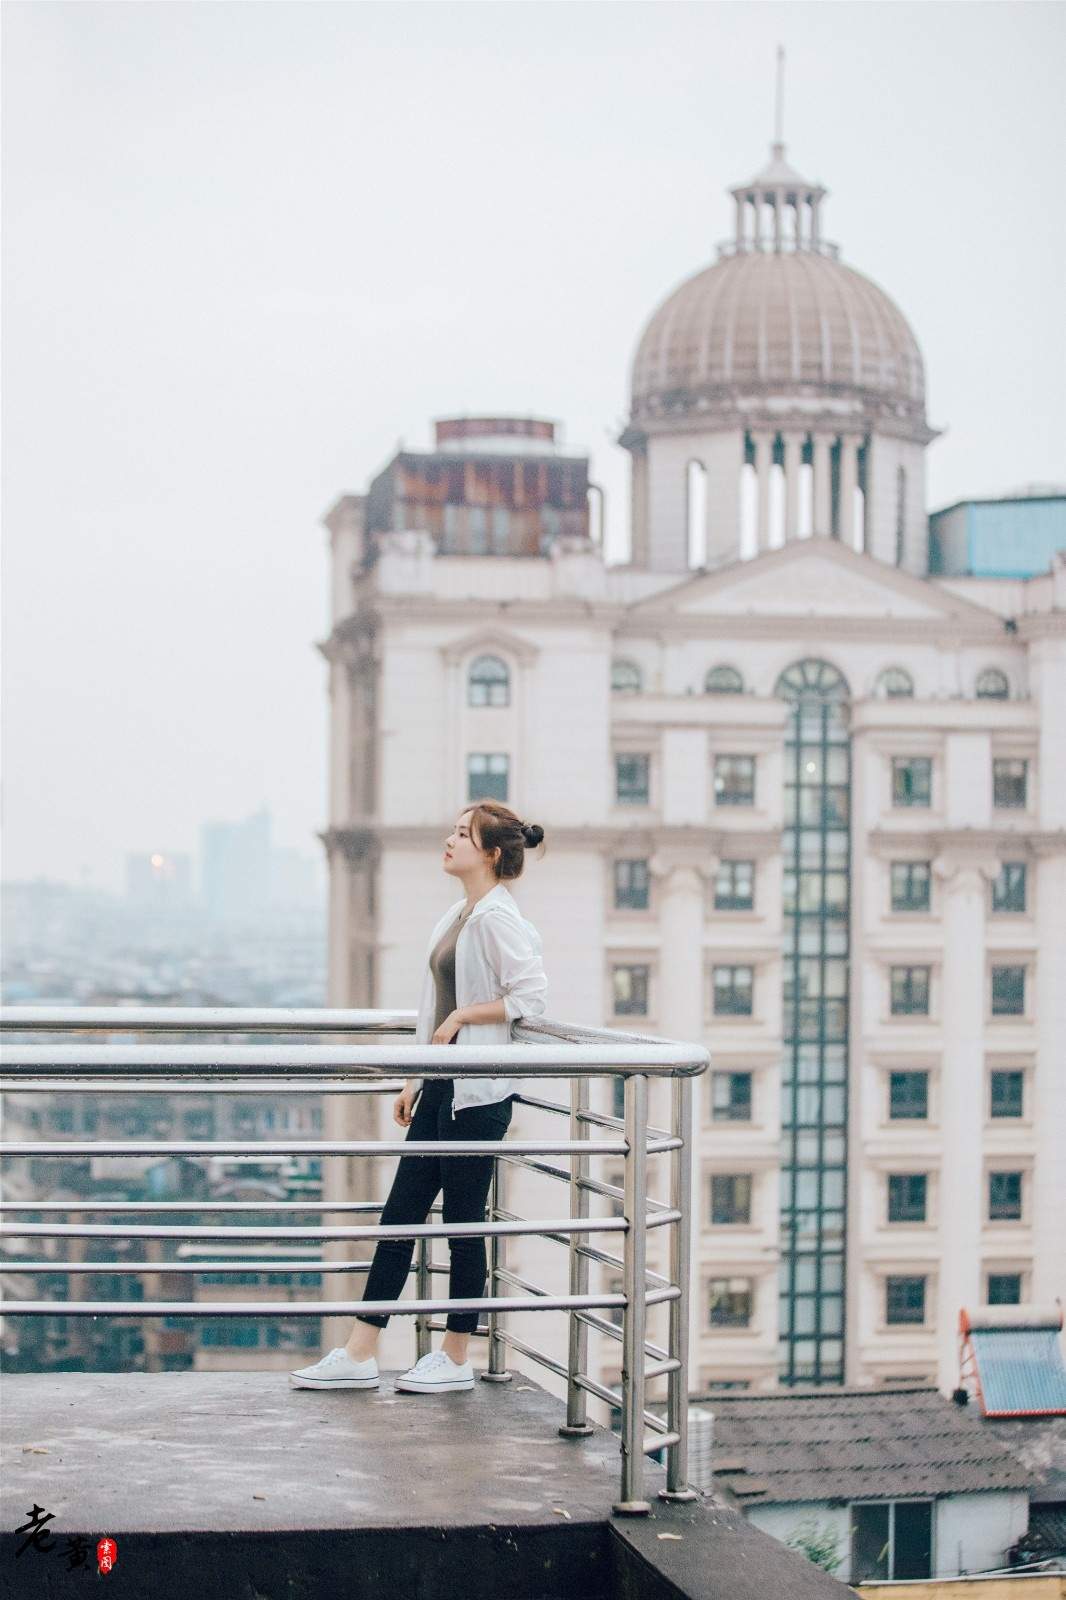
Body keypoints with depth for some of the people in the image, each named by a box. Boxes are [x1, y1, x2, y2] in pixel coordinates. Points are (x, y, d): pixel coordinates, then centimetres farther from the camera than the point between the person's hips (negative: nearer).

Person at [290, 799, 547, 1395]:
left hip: (479, 1094, -10)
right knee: (401, 1213, 9)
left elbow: (530, 996, -21)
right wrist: (416, 1080, 20)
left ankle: (456, 1360, 12)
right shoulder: (458, 916, 16)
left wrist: (462, 1015, -14)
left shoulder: (498, 917, -13)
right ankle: (360, 1356, 12)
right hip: (443, 1089, 10)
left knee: (463, 1221, 0)